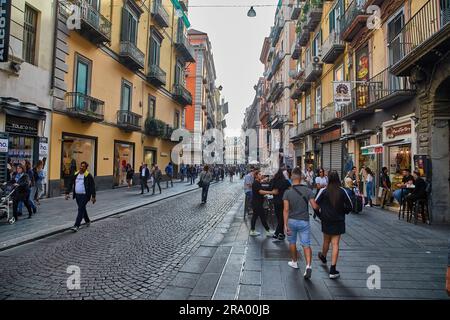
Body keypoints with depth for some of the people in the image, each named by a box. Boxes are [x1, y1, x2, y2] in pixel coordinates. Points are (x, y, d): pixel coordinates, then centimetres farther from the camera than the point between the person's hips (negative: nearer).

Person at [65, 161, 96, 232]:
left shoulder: (88, 176, -10)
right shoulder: (75, 175, 7)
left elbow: (92, 186, -11)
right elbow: (71, 184, 11)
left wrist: (93, 196, -14)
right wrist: (67, 193, 2)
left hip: (85, 195, -7)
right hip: (77, 195, 7)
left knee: (81, 210, -11)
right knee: (82, 209, 19)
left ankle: (76, 226, -10)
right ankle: (87, 221, 39)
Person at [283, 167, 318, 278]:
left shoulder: (287, 192, -10)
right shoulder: (308, 191, -9)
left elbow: (286, 210, -14)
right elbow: (315, 206, -11)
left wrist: (285, 224, -12)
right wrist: (320, 206, 12)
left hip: (291, 221, 0)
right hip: (304, 221, 0)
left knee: (292, 242, 20)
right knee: (306, 245, 5)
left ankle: (294, 262, 35)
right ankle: (308, 266, -10)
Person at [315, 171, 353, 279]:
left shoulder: (323, 191, -10)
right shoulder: (342, 191, -6)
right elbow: (350, 206, -1)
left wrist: (320, 215, 4)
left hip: (326, 220, 0)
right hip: (339, 221, 0)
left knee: (326, 241, 20)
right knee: (335, 244, 2)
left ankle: (323, 257, 47)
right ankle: (333, 270, 2)